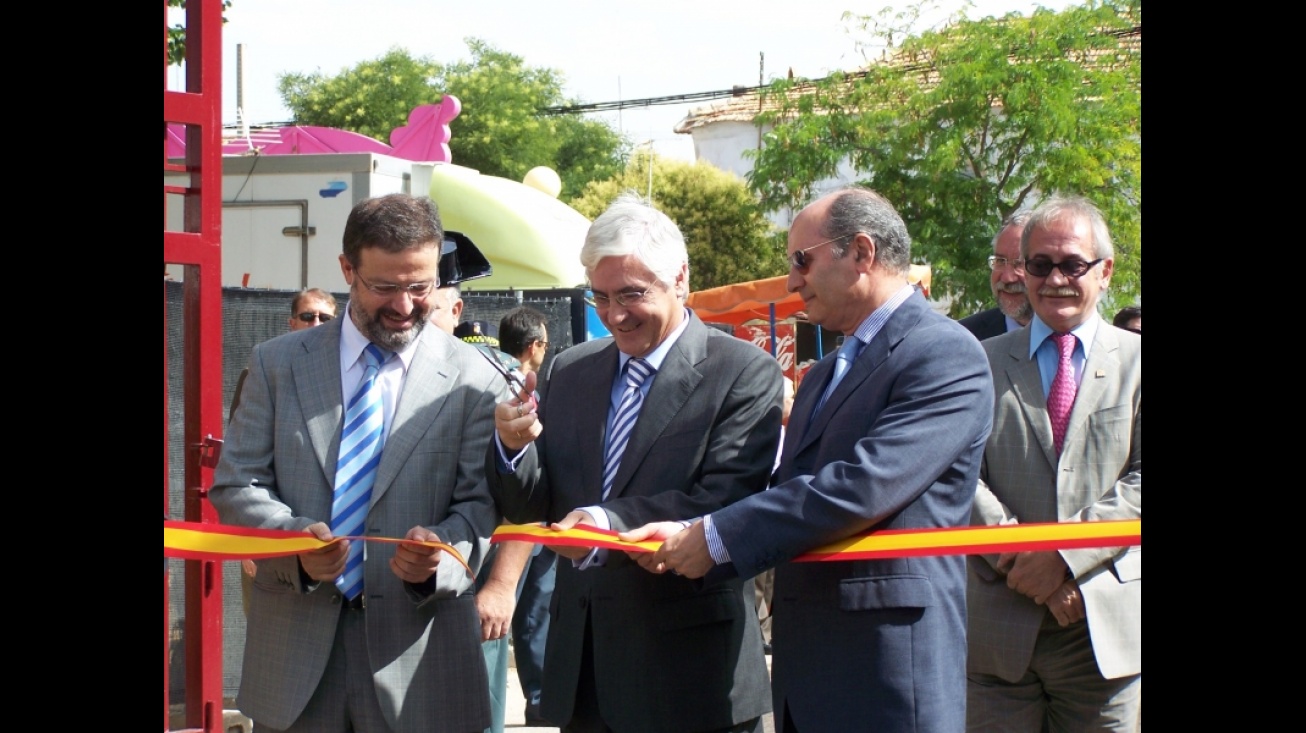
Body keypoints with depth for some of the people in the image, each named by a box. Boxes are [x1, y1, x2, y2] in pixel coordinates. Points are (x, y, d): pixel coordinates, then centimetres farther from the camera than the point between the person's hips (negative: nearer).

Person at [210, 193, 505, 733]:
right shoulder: (277, 363, 6)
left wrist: (441, 554, -22)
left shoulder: (473, 380, 0)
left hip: (417, 649, -1)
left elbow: (481, 505, -1)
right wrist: (295, 538, -16)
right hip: (294, 642, 1)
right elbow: (235, 487, 4)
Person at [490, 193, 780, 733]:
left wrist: (612, 523, -30)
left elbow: (726, 503, -17)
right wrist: (512, 446, -11)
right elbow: (528, 510, 10)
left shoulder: (745, 374, -7)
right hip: (582, 667, 5)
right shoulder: (567, 373, 10)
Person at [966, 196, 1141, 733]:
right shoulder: (983, 362, 9)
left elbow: (1140, 480, -3)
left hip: (1105, 625, 0)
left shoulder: (1134, 361, 6)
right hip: (1000, 628, 1)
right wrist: (1021, 558, -13)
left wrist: (1065, 554, -14)